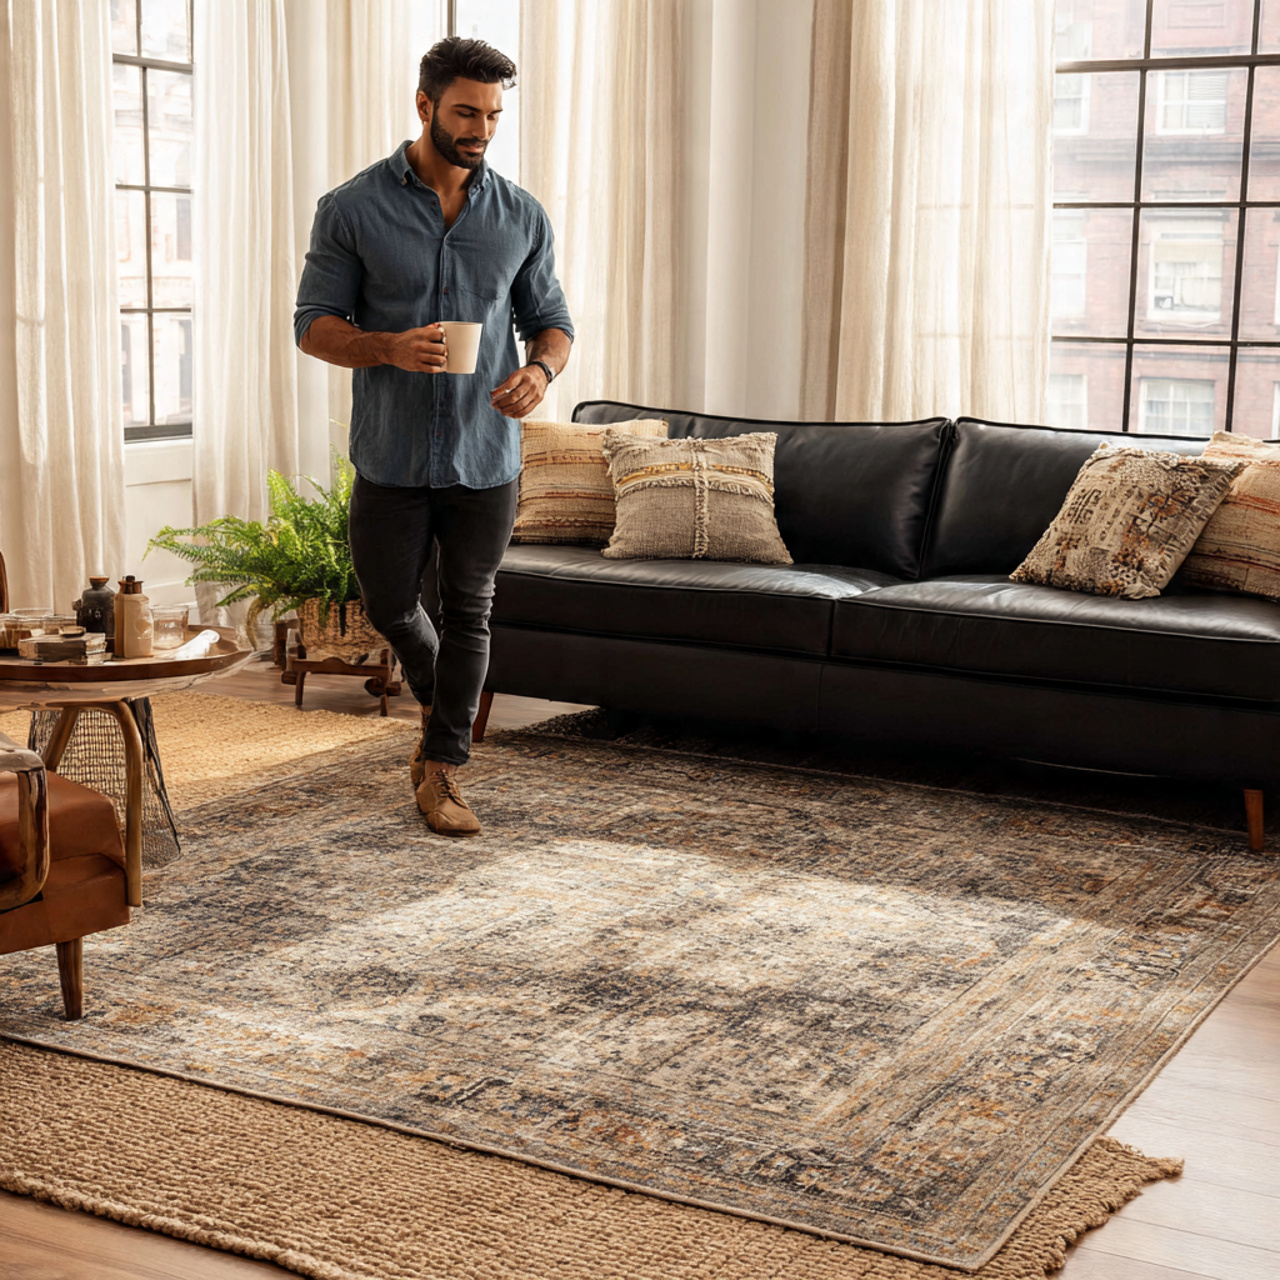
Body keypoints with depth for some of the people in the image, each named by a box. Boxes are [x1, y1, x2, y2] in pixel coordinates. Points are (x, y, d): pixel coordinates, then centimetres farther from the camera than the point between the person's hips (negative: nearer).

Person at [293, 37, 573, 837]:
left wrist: (541, 368, -15)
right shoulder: (353, 208, -6)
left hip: (486, 458, 1)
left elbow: (551, 319, 9)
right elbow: (314, 325, -5)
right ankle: (440, 698, 43)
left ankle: (441, 771, 18)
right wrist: (388, 348, -25)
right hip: (391, 456, -1)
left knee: (468, 614, 6)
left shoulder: (521, 216, 2)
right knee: (390, 604, 12)